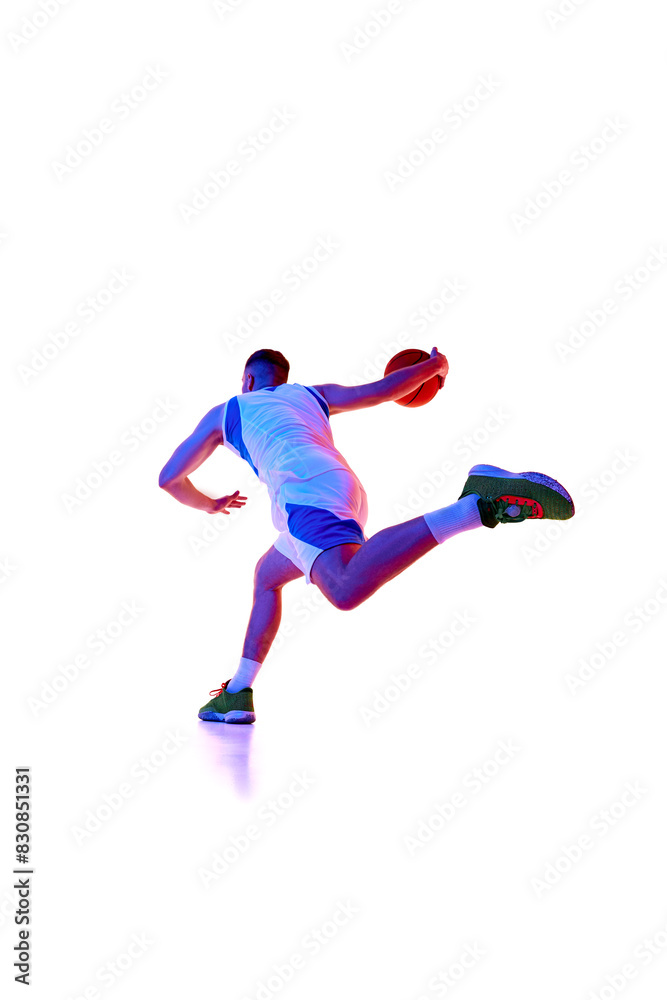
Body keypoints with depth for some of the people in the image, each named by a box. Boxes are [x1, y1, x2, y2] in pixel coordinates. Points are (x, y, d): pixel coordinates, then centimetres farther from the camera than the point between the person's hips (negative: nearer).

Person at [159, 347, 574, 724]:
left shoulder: (226, 411, 29)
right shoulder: (312, 395, 36)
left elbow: (169, 478, 33)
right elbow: (381, 390, 24)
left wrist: (210, 505, 54)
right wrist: (435, 365, 43)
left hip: (305, 492, -7)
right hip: (347, 489, 7)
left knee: (349, 589, -34)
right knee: (267, 577, 29)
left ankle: (481, 504, -46)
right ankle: (238, 693, 21)